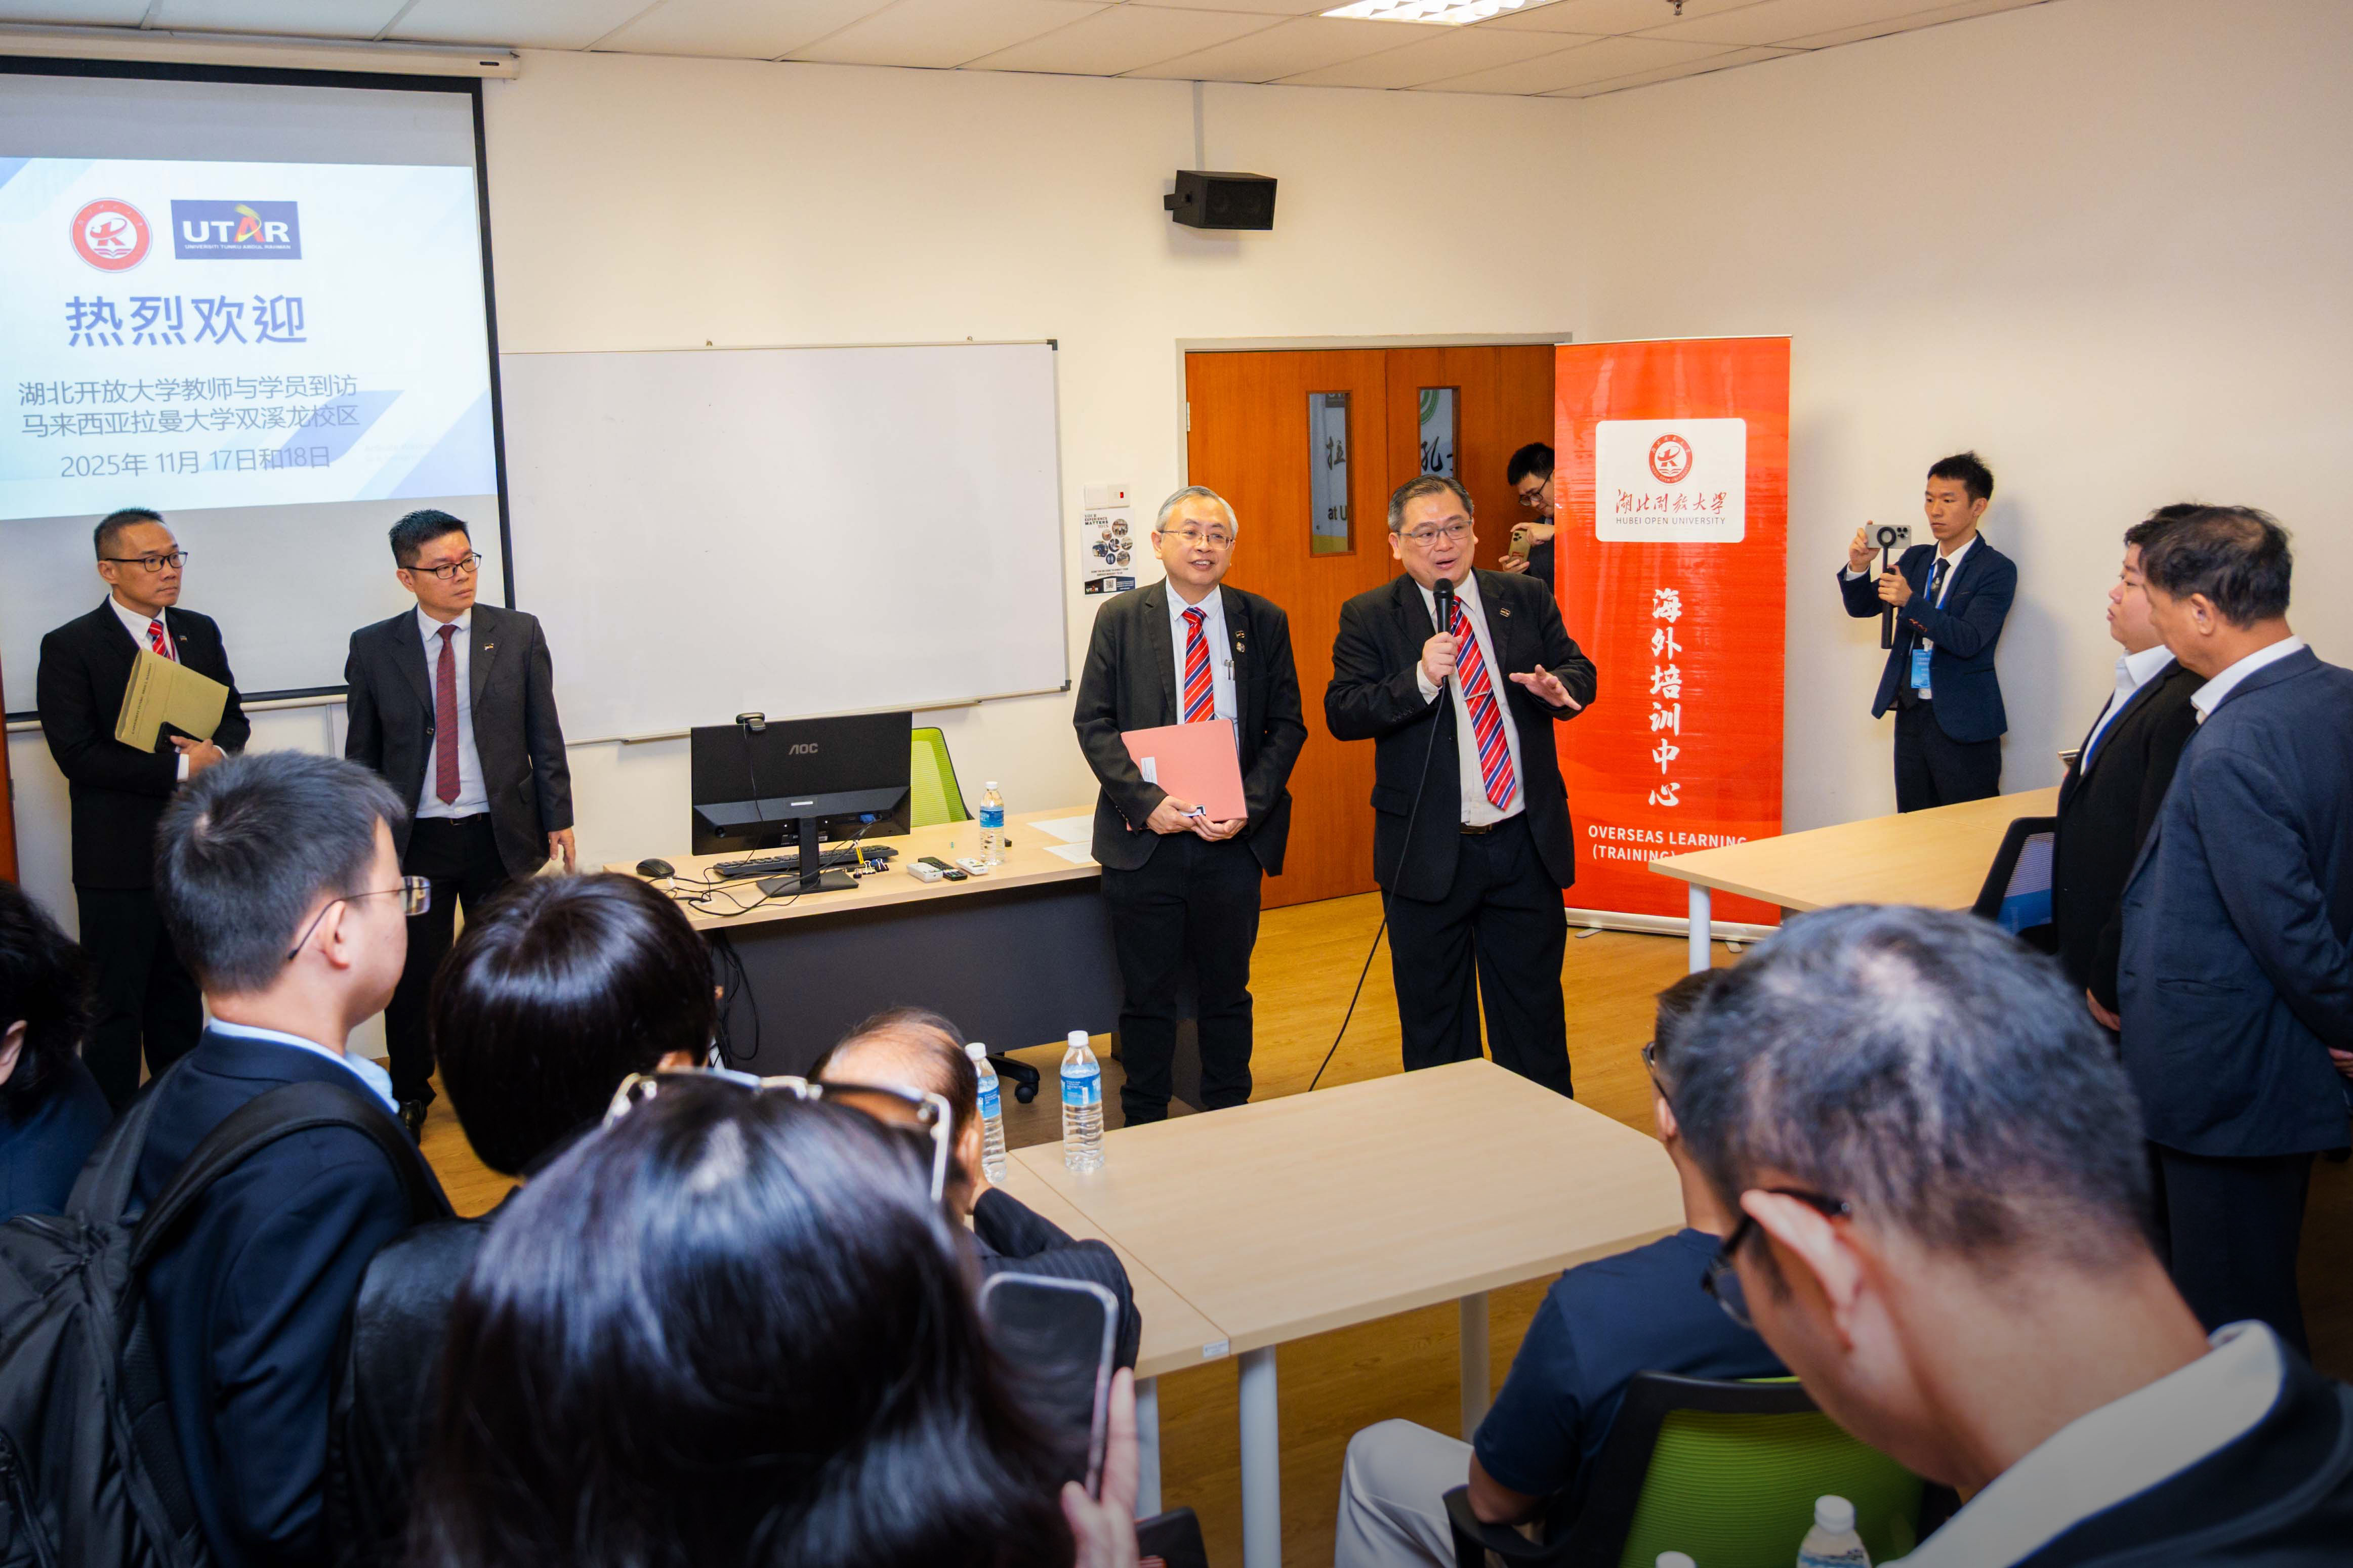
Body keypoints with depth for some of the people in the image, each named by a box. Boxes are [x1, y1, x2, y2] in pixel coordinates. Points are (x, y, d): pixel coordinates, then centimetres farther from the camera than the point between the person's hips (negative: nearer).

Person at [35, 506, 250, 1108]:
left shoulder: (200, 632, 8)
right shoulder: (70, 647, -9)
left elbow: (234, 719, 11)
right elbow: (78, 754, -16)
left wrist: (217, 754, -12)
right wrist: (180, 768, -19)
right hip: (120, 854, -5)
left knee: (181, 993, 17)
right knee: (118, 1005, 3)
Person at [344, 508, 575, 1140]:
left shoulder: (519, 634, 1)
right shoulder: (373, 648, 0)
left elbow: (545, 736, 4)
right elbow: (362, 753, 6)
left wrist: (557, 820, 1)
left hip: (500, 834, 0)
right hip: (413, 839, 0)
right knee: (412, 976, 8)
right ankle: (409, 1098, 27)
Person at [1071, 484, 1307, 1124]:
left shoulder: (1264, 623, 4)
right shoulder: (1120, 619, 1)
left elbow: (1286, 725, 4)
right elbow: (1094, 722, -2)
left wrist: (1249, 807, -11)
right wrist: (1147, 801, -16)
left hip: (1234, 838, 1)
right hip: (1145, 836, -1)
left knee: (1227, 993, 12)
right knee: (1147, 997, 8)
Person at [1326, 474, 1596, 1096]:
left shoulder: (1527, 599, 7)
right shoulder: (1369, 617, -2)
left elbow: (1578, 670, 7)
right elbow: (1342, 714, -11)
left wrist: (1559, 687, -16)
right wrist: (1422, 678, -25)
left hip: (1527, 844, 2)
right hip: (1429, 853, -2)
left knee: (1534, 1012, 12)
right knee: (1433, 1021, 11)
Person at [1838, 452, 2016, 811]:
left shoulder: (1996, 570, -8)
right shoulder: (1915, 559, 12)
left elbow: (1969, 641, -19)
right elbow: (1861, 607, 9)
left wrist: (1911, 602, -31)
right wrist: (1859, 567, -11)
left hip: (1962, 724, -6)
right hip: (1911, 714, 6)